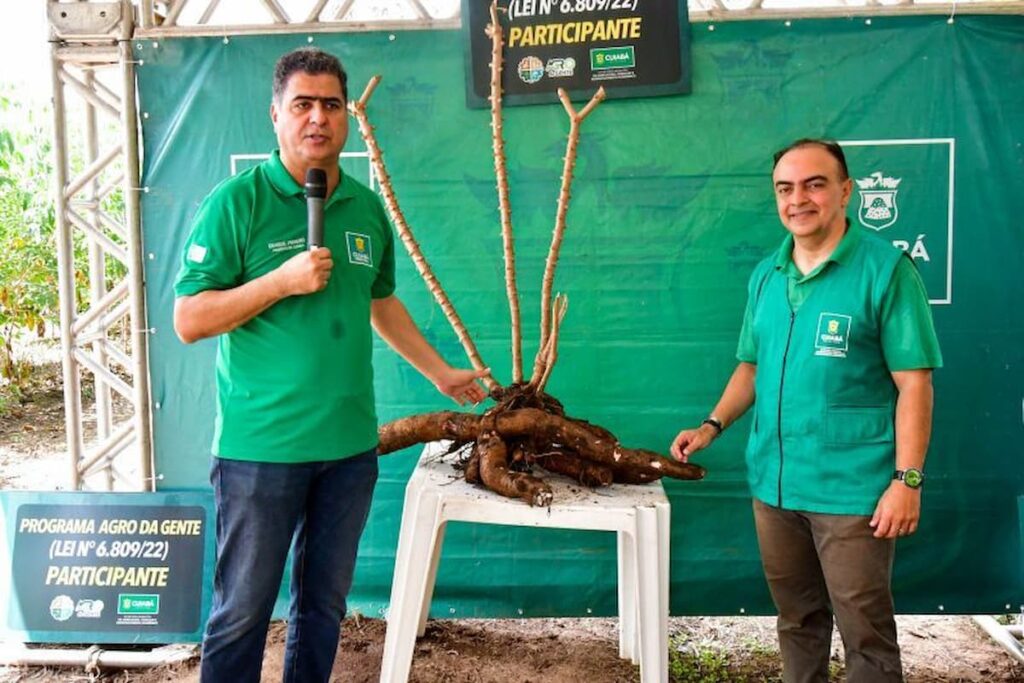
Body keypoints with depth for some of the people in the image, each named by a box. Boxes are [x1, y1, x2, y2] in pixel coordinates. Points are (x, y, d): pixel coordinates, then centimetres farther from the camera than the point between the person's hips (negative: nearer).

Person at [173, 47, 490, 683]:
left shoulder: (368, 207, 9)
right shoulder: (238, 201, -7)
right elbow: (189, 320, -9)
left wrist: (441, 372, 23)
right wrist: (283, 280, -19)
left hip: (351, 445, 5)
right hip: (261, 447, -4)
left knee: (325, 603, 16)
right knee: (242, 611, 5)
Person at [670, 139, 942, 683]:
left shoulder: (885, 269, -9)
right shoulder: (765, 275, 9)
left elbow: (913, 382, -11)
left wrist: (907, 479, -15)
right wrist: (713, 426, 4)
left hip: (852, 490, -5)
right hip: (773, 485, 6)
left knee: (865, 632, 5)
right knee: (796, 619, 18)